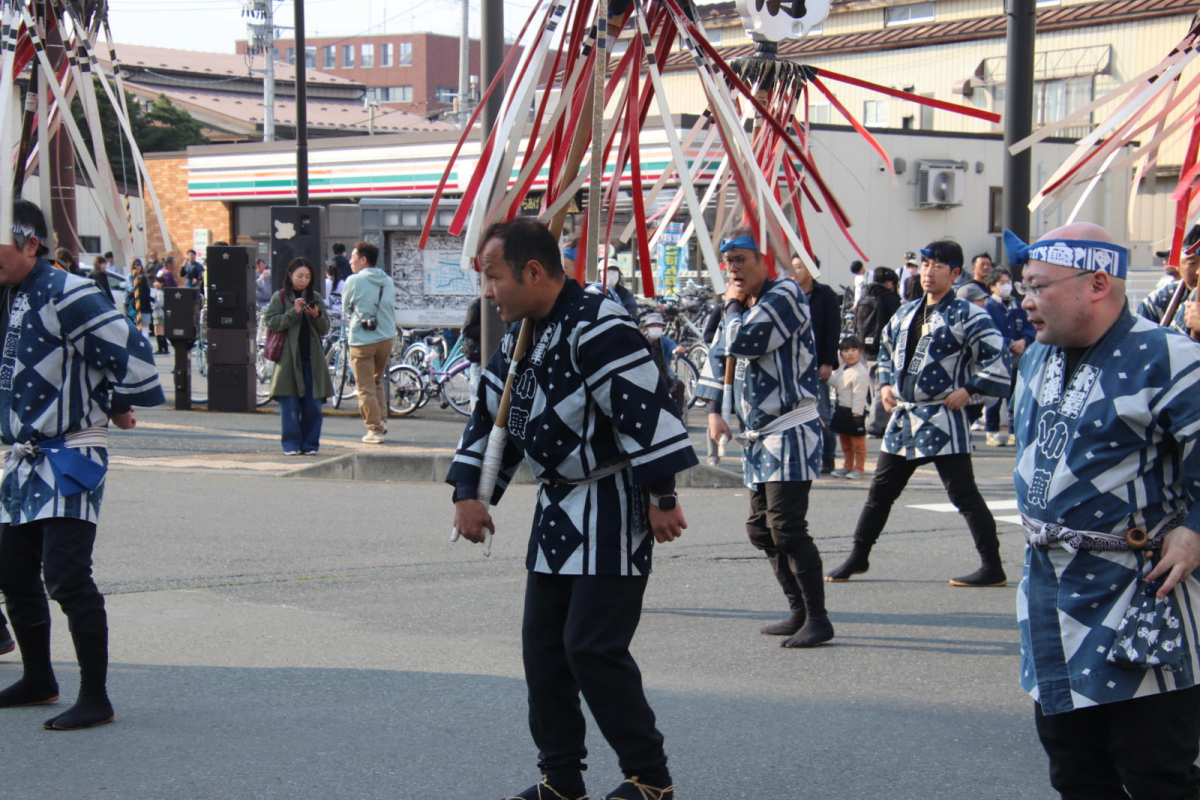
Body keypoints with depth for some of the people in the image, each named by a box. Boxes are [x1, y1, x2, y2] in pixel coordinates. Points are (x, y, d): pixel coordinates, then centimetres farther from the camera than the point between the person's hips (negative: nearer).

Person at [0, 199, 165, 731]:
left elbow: (128, 351, -21)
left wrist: (120, 409, -6)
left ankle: (95, 699, -6)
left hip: (69, 457, -9)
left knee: (66, 576, -14)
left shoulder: (64, 295, -18)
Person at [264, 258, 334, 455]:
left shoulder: (315, 298, 13)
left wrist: (317, 316, -10)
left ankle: (310, 444, 9)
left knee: (312, 404, 1)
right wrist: (293, 312, -16)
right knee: (290, 404, -3)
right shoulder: (280, 297, 4)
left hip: (312, 358, 3)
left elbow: (325, 328, 10)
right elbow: (270, 322, -7)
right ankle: (292, 444, 4)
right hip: (288, 356, -3)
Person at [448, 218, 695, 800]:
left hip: (612, 513, -10)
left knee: (593, 648, -10)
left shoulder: (596, 326, -22)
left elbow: (643, 407, -26)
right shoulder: (521, 336, 9)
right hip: (559, 511, 10)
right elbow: (492, 414, 17)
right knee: (543, 645, 10)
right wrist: (469, 492, 9)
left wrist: (661, 498, -24)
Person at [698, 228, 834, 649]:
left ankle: (818, 619, -10)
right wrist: (713, 410, 14)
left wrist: (733, 304, -6)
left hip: (791, 430, -10)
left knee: (786, 526, -16)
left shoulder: (784, 295, -13)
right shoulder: (745, 306, 15)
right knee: (761, 528, 12)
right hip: (757, 435, 10)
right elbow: (718, 356, 25)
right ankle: (799, 613, 21)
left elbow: (740, 341, -24)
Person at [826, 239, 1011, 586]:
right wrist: (886, 383, 14)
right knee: (880, 490, 13)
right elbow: (887, 348, 29)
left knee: (963, 493, -5)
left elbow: (998, 356, -13)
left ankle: (992, 568, 1)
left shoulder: (967, 316, -10)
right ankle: (858, 557, 25)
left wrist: (967, 390, -15)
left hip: (943, 418, -7)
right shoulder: (906, 313, 13)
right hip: (903, 415, 7)